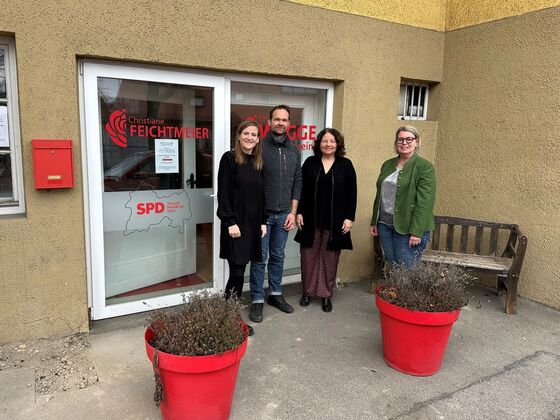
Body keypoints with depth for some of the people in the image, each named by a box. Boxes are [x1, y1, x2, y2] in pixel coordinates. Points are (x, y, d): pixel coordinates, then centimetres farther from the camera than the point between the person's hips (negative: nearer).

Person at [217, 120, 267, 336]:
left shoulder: (258, 162, 12)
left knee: (238, 273, 10)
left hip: (252, 224, 6)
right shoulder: (229, 158, -6)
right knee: (237, 273, -6)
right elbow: (223, 193, -10)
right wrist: (230, 222, -16)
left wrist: (262, 221, 10)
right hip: (234, 224, -6)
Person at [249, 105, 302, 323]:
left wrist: (293, 212, 3)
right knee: (260, 259, 3)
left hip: (284, 214, 4)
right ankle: (257, 300, 15)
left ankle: (275, 294, 29)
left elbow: (297, 182, 9)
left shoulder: (294, 150, 7)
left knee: (278, 257, 15)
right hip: (262, 213, -4)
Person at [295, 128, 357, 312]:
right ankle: (307, 291, 23)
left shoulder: (346, 165, 1)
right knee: (309, 256, 7)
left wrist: (349, 217, -5)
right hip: (311, 219, 1)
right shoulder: (310, 162, 4)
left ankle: (326, 294, 19)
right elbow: (302, 190, 5)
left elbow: (352, 193, 1)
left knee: (330, 258, 6)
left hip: (335, 221, -1)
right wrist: (299, 212, -1)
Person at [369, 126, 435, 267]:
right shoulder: (387, 165, 13)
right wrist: (374, 222, 15)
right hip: (384, 225, 5)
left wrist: (416, 232, -19)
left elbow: (424, 202, -14)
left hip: (407, 228, -5)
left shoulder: (425, 167, -6)